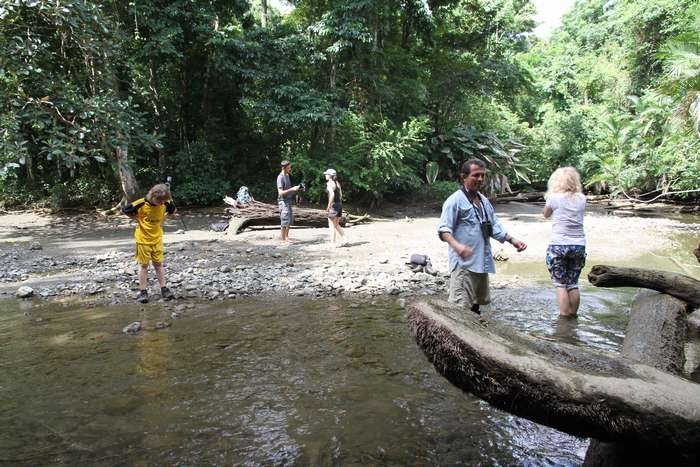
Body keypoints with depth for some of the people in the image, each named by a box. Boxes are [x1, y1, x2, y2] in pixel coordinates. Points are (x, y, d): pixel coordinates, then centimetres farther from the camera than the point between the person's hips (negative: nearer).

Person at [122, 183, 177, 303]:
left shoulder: (165, 203, -11)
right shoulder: (141, 204, -22)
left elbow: (172, 210, 12)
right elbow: (125, 210, -8)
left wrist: (162, 219, 1)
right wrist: (138, 219, -8)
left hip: (157, 238, 3)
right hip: (143, 239, -3)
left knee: (158, 264, 10)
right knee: (143, 265, 6)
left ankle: (164, 289, 16)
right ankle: (143, 292, 13)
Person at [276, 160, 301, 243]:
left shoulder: (287, 175, 12)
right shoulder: (280, 177, -16)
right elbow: (280, 192, -21)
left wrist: (295, 188, 4)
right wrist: (292, 189, -24)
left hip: (289, 201, 9)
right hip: (283, 201, -9)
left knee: (290, 220, 12)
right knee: (285, 221, -4)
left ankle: (287, 237, 22)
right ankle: (284, 239, 4)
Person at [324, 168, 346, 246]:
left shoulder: (329, 183, -13)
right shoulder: (337, 183, 12)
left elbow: (332, 194, -25)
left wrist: (329, 205, -19)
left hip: (334, 205, -8)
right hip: (339, 204, 8)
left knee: (332, 226, 1)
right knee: (336, 225, 18)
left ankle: (333, 243, 4)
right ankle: (344, 239, 14)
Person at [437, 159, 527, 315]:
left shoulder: (484, 201, 18)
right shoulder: (455, 200, -9)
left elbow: (495, 227, 22)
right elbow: (443, 230, -17)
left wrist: (513, 240, 9)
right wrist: (457, 246, -35)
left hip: (482, 262, 9)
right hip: (464, 263, -9)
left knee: (476, 304, 19)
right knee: (461, 307, -15)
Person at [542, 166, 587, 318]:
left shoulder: (553, 198, -6)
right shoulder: (581, 199, 4)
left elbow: (546, 214, 10)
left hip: (558, 246, -4)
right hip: (579, 245, 4)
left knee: (560, 284, 4)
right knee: (573, 284, 14)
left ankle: (564, 317, 2)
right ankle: (573, 315, 21)